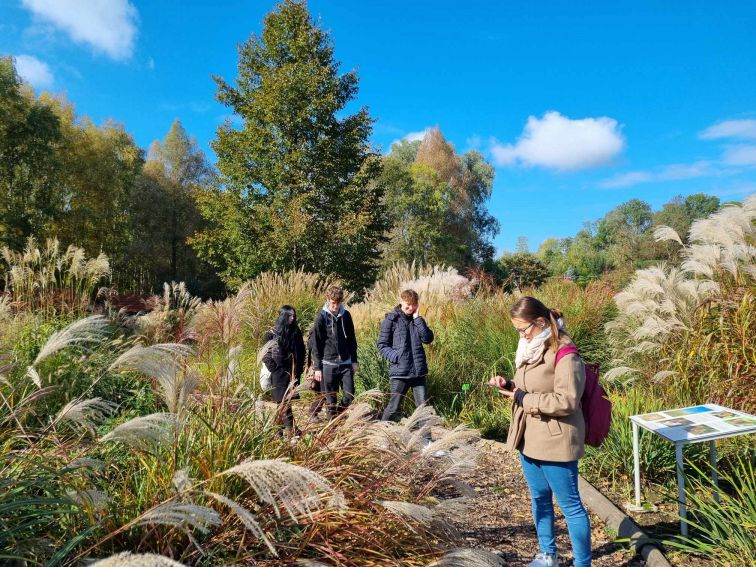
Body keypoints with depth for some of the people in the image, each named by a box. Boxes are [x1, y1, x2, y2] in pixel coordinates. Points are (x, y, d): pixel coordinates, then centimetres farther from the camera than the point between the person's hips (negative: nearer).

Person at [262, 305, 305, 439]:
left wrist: (299, 370, 5)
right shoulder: (272, 333, -5)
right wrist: (275, 369, -9)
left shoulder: (296, 332, 7)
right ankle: (290, 428, -9)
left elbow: (301, 352, 13)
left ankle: (281, 427, 17)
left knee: (288, 400, 6)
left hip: (293, 373, 4)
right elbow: (266, 354, -4)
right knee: (283, 402, -7)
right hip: (279, 374, -4)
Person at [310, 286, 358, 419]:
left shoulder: (346, 315, 6)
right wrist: (317, 367, -6)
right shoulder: (321, 317, -5)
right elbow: (315, 344, -4)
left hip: (346, 363, 3)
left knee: (349, 394, 0)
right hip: (328, 364, -3)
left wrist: (354, 361, 11)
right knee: (330, 397, 4)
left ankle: (337, 414, 23)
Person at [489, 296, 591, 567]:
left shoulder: (564, 354, -19)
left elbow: (566, 401, -24)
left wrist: (523, 399, -20)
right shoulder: (531, 348, 9)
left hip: (555, 442, -9)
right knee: (539, 499, 21)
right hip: (530, 439, 9)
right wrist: (509, 385, 0)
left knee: (570, 505, 6)